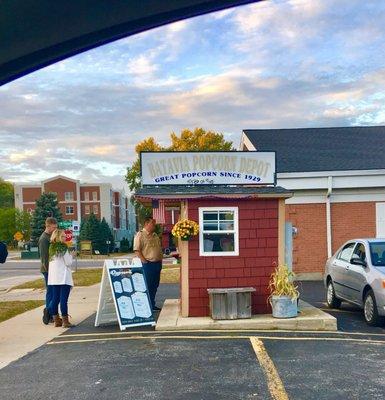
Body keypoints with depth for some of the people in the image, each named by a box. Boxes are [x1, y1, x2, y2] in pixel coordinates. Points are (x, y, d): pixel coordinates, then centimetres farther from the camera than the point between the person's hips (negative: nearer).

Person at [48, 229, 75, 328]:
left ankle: (56, 320, 15)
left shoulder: (52, 248, 12)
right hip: (64, 278, -7)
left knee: (55, 298, 9)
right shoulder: (63, 248, -10)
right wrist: (71, 256, 8)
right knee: (64, 299, -6)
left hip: (53, 278, 8)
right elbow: (68, 263, -11)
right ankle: (65, 321, -4)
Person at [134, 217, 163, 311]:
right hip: (148, 264, -8)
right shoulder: (140, 235, -8)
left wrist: (160, 260, 13)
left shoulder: (155, 235, 18)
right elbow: (137, 250, -14)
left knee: (155, 285, 11)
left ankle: (152, 305, 20)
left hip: (157, 263, 8)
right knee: (147, 286, -4)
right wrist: (145, 261, -16)